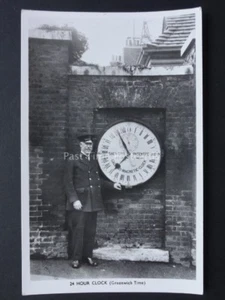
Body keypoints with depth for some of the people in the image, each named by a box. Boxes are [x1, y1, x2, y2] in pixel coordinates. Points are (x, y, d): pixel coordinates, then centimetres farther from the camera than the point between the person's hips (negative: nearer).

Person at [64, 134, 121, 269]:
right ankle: (76, 258, 13)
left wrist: (112, 185, 8)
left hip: (93, 202, 5)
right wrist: (74, 200, -15)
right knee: (77, 230, 0)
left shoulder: (95, 161, 14)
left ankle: (88, 256, 23)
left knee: (91, 231, 10)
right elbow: (69, 183, -7)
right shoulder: (73, 161, -4)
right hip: (79, 203, -5)